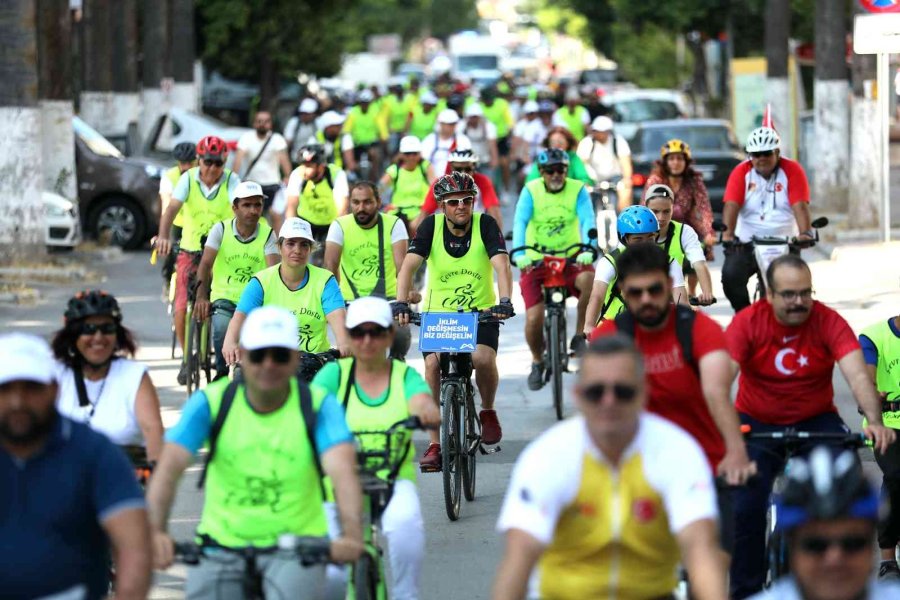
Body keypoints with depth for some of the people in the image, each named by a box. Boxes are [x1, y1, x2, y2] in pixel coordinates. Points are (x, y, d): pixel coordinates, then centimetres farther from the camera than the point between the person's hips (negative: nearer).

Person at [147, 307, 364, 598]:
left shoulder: (319, 406, -7)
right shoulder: (211, 402, -6)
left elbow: (343, 471, -23)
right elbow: (169, 468, -18)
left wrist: (351, 536, -42)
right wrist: (155, 531, -36)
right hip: (222, 549, 2)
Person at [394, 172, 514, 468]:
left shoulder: (485, 224, -10)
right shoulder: (432, 225, -8)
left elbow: (502, 265, -22)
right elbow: (409, 266, -17)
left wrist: (504, 300, -39)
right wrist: (401, 303, -33)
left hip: (481, 312, -1)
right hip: (438, 311, 1)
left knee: (483, 358, -27)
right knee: (432, 364, -20)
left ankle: (488, 411, 4)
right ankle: (435, 443, -11)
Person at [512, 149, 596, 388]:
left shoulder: (577, 190, -6)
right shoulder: (531, 191, -7)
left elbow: (587, 221, -17)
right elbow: (520, 222, -18)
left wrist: (587, 250, -35)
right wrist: (519, 254, -35)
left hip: (570, 257, 0)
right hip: (536, 261, 0)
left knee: (590, 279, -34)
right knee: (534, 318, -11)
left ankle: (579, 336, -14)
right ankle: (537, 362, 20)